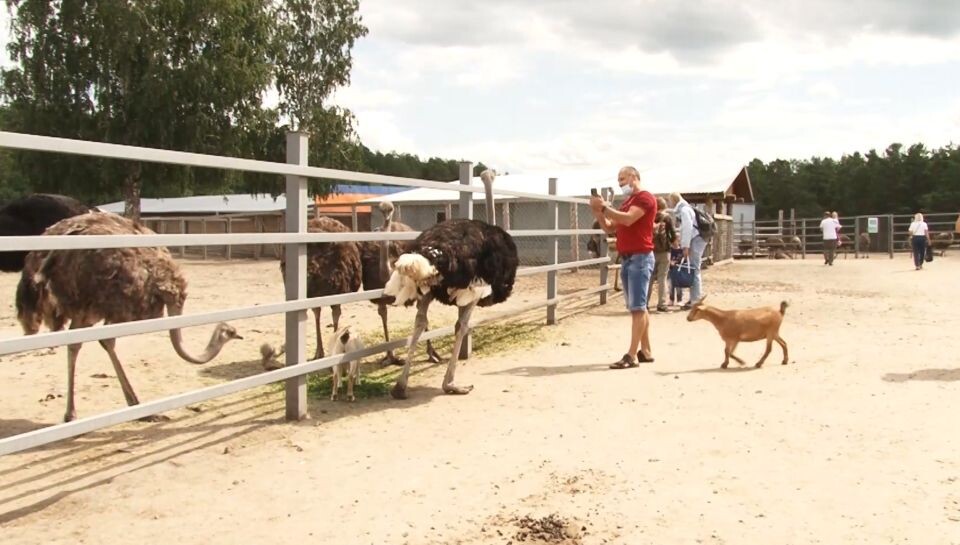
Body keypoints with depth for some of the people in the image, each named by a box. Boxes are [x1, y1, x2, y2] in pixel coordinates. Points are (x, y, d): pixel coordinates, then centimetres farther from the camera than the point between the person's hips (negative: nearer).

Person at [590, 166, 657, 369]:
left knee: (637, 307, -11)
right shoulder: (626, 202, 21)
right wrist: (597, 212, 4)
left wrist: (604, 207, -17)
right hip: (626, 259, 9)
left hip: (640, 258, -9)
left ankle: (631, 356, -14)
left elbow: (628, 219, -22)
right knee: (638, 307, 10)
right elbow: (609, 228, 19)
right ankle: (645, 351, 14)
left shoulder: (645, 197, -7)